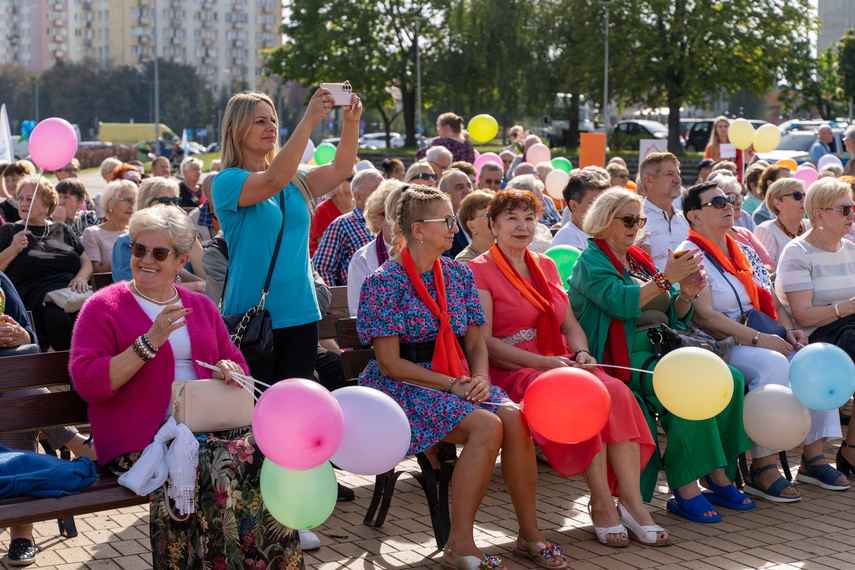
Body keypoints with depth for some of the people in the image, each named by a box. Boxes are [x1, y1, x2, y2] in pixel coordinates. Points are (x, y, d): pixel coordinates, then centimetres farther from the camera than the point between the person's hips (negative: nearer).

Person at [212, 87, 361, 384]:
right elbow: (274, 181, -23)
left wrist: (351, 122, -17)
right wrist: (308, 121, -28)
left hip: (301, 315, 6)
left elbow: (340, 169, -2)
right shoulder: (227, 181, -6)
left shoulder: (296, 182, 12)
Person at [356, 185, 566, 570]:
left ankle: (529, 534, -11)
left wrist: (480, 377, -8)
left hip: (457, 381, 6)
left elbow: (475, 342, 14)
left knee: (514, 417, -23)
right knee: (486, 425, -30)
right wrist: (451, 384, -18)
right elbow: (390, 363, -13)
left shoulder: (459, 274, 10)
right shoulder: (384, 283, -9)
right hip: (405, 388, -6)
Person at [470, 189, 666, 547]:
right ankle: (601, 503, -21)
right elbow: (484, 343, -9)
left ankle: (632, 502, -25)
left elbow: (570, 324, 20)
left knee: (617, 392, -24)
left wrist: (581, 352, -3)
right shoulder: (479, 271, 0)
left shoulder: (546, 266, 21)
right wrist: (542, 362, -17)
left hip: (559, 364, 6)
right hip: (512, 373, -6)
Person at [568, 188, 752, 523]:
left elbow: (674, 318, 21)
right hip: (624, 356, -8)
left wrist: (686, 295, 1)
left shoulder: (640, 260, 24)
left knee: (731, 380, -16)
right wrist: (665, 279, -21)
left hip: (662, 349, 8)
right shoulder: (592, 261, 1)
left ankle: (718, 476, -12)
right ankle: (684, 489, -27)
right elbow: (620, 302, -19)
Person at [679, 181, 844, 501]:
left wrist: (788, 329, 0)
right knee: (773, 364, -33)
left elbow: (771, 299, 21)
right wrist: (758, 338, -21)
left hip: (760, 340, 8)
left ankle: (813, 457, -7)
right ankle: (763, 469, -28)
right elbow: (704, 316, -17)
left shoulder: (745, 252, 20)